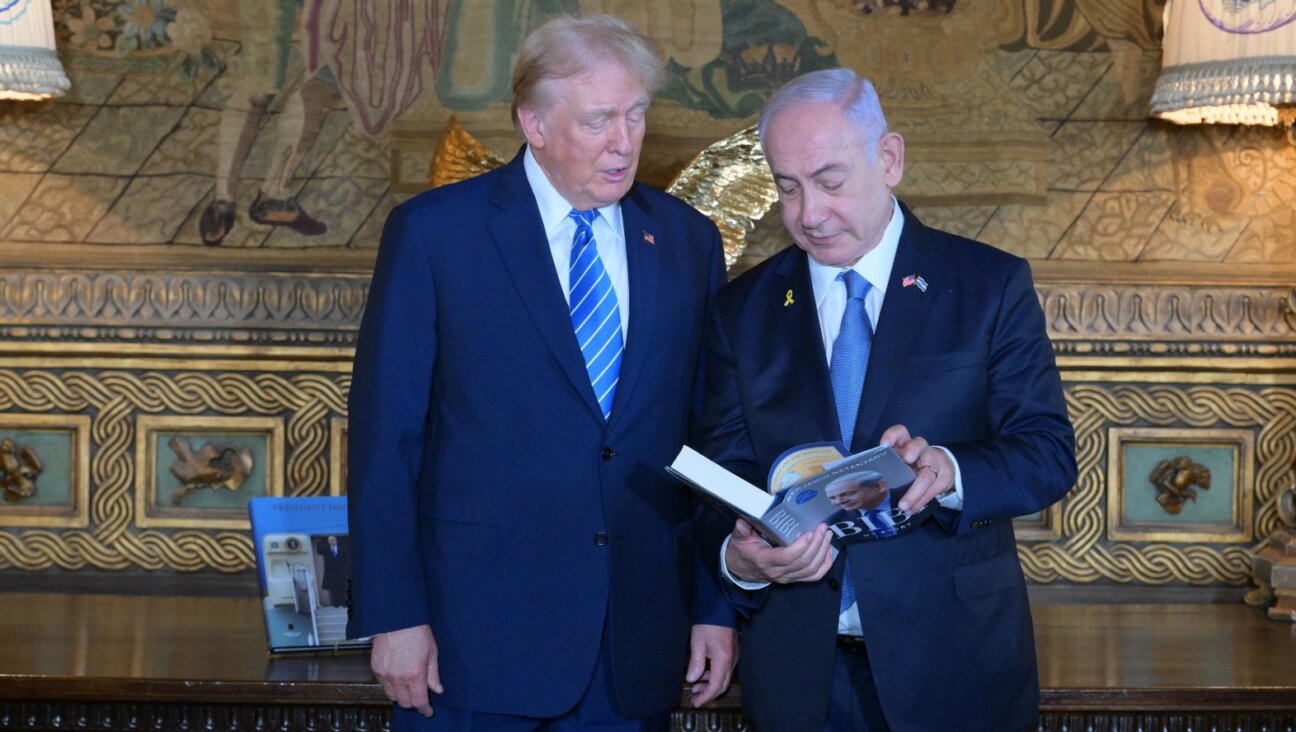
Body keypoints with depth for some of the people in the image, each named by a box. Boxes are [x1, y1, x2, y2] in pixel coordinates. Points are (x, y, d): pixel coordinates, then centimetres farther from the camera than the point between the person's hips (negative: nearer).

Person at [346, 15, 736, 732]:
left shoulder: (688, 241, 7)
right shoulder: (432, 232, -3)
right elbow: (384, 437, -4)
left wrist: (717, 607, 5)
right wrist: (394, 618, -9)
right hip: (477, 640, -3)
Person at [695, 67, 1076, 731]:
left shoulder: (990, 286, -2)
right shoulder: (743, 310, 4)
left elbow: (1050, 453, -6)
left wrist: (947, 471, -27)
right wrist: (740, 560, -21)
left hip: (952, 662, -1)